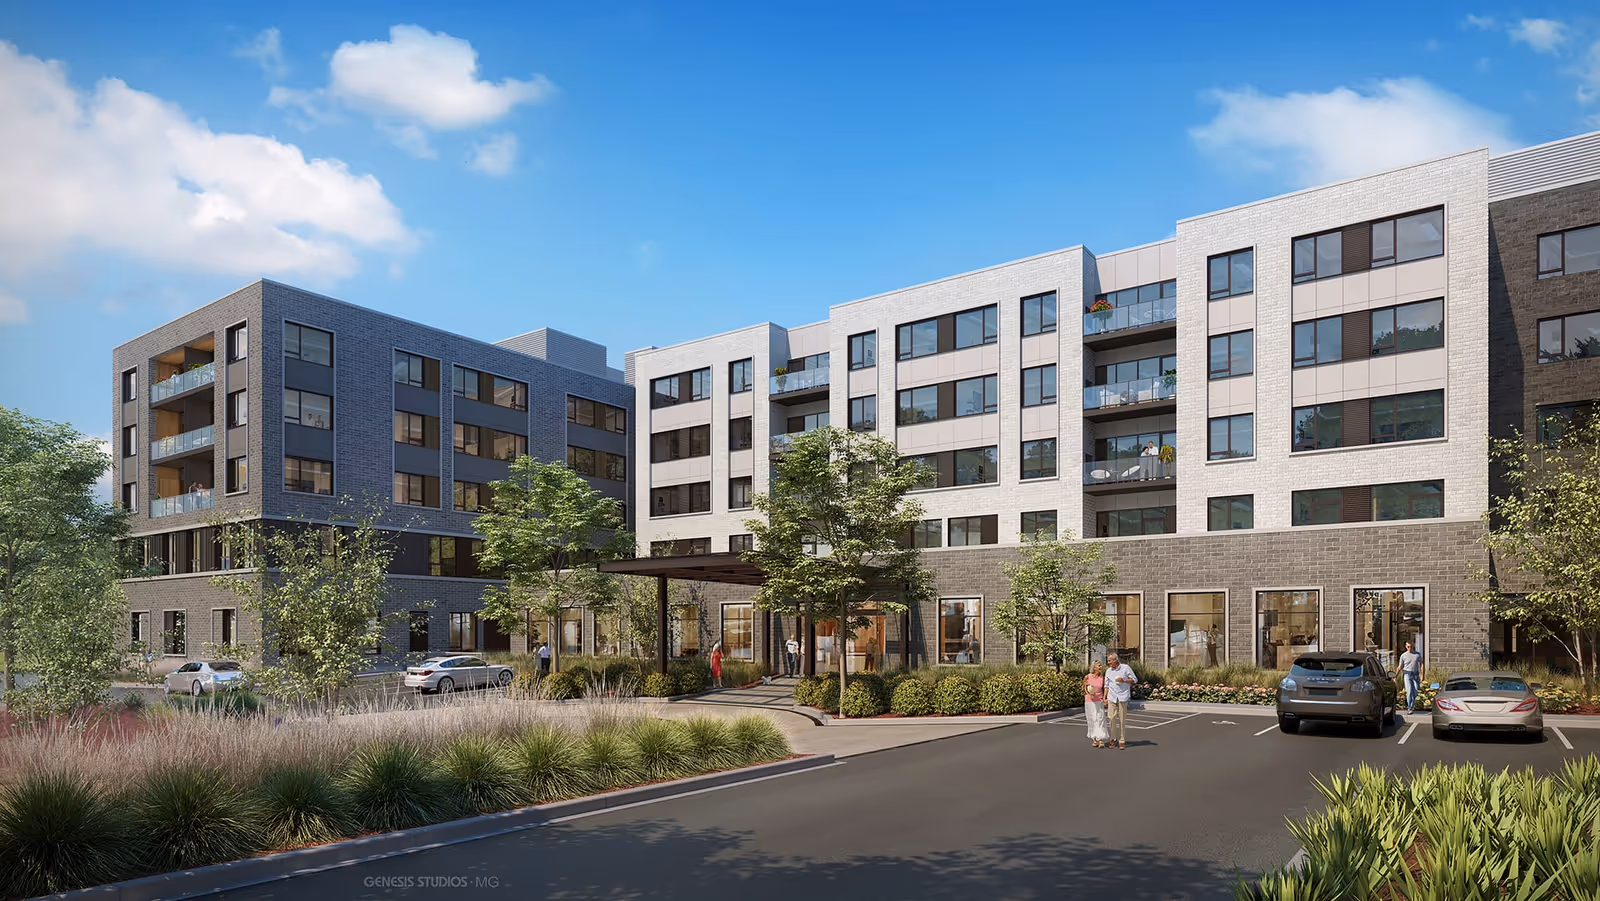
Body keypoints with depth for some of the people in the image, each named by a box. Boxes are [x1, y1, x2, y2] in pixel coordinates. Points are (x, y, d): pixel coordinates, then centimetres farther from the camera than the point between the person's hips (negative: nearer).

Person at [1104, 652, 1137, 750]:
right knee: (1111, 717, -5)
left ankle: (1122, 741, 7)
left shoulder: (1125, 668, -3)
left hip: (1123, 697, -3)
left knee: (1122, 719, 0)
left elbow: (1134, 679, 0)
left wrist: (1124, 680, -15)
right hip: (1112, 697, 3)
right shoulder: (1108, 671, 9)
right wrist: (1104, 697, 6)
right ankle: (1112, 738, 10)